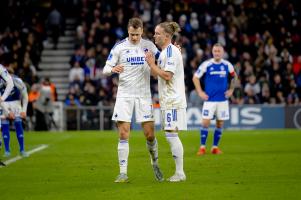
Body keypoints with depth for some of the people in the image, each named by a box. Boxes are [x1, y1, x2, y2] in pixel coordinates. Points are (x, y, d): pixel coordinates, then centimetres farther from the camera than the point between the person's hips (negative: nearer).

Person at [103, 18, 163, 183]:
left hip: (144, 95, 1)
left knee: (150, 134, -1)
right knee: (123, 135, -7)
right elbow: (106, 69, -2)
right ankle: (123, 173, -3)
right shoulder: (119, 46, -2)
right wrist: (113, 69, -26)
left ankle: (155, 163, 26)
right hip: (124, 94, -1)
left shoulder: (148, 45, 4)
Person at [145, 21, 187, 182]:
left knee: (171, 135, -9)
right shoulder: (165, 51, 17)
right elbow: (157, 74, 22)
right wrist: (151, 64, 6)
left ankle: (180, 173, -6)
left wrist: (152, 64, -12)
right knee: (171, 136, 10)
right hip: (168, 101, 10)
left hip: (173, 101, -10)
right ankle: (179, 172, 13)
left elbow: (167, 75, -20)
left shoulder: (171, 51, -13)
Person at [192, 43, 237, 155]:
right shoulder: (206, 65, -5)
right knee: (205, 122, -9)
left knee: (220, 123, 4)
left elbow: (234, 77, 20)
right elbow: (195, 78, 3)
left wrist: (231, 90, 11)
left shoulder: (227, 65, 2)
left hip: (223, 99, 3)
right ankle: (202, 147, -1)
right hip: (209, 99, -3)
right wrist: (200, 92, -3)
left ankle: (215, 147, 15)